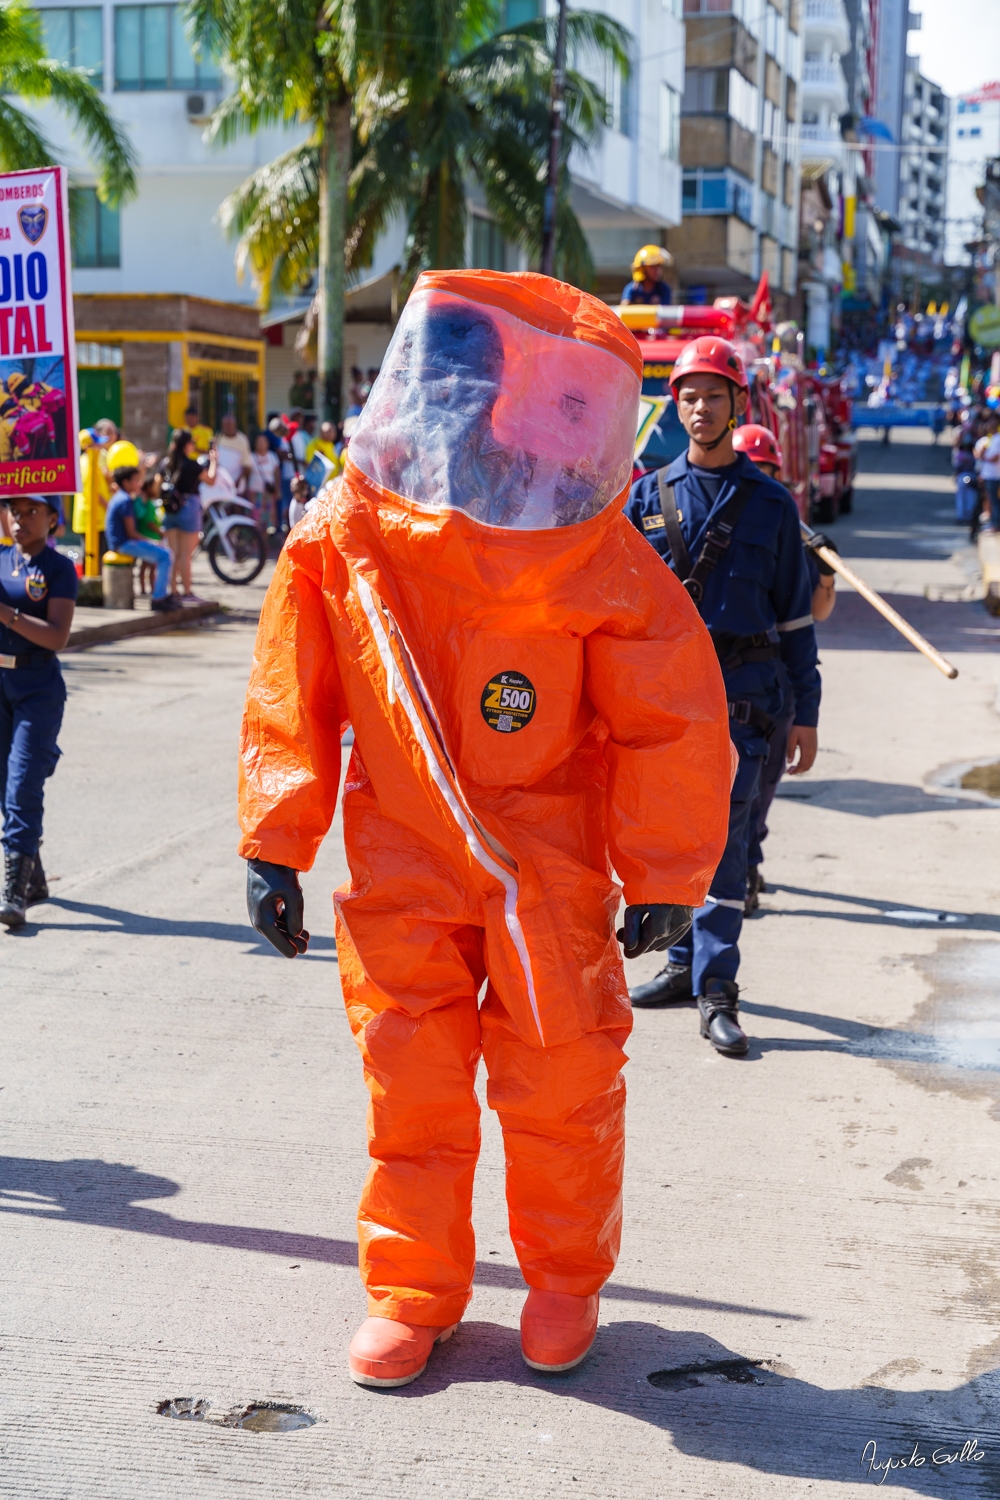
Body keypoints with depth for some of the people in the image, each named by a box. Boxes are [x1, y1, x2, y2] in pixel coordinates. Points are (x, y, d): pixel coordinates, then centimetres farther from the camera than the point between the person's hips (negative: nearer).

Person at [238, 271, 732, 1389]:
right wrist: (274, 843, -1)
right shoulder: (345, 534, -8)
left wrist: (663, 874, -5)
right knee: (407, 1077, 7)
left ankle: (565, 1277, 31)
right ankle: (411, 1287, 26)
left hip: (551, 867, -1)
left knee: (561, 1079, 7)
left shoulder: (598, 558, -13)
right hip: (402, 863, 1)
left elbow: (673, 720, -6)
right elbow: (292, 699, 0)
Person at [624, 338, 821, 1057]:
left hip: (740, 695, -2)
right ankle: (686, 962, 24)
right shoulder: (649, 496, 9)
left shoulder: (770, 503, 5)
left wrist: (806, 715, 4)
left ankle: (717, 989, -5)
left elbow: (795, 613, 7)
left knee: (725, 836, -7)